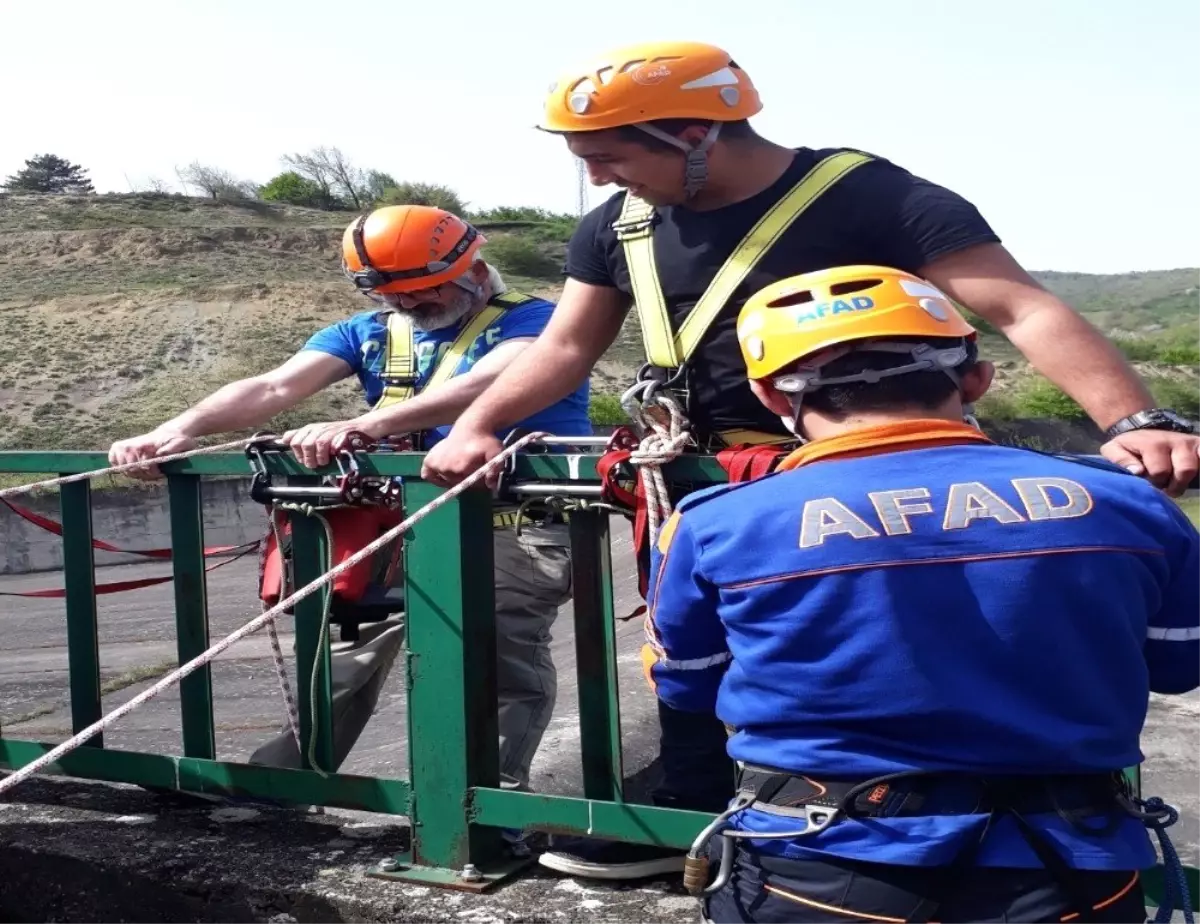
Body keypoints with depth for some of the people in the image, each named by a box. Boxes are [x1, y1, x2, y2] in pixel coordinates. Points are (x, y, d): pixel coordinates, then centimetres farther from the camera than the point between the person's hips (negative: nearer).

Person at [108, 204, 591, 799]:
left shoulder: (530, 320, -5)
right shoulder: (370, 333, 12)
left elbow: (484, 387, -27)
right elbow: (275, 388, -2)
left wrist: (359, 426, -40)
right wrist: (177, 430, -20)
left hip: (520, 524, -6)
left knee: (503, 652, -25)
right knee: (350, 643, 8)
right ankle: (283, 774, 20)